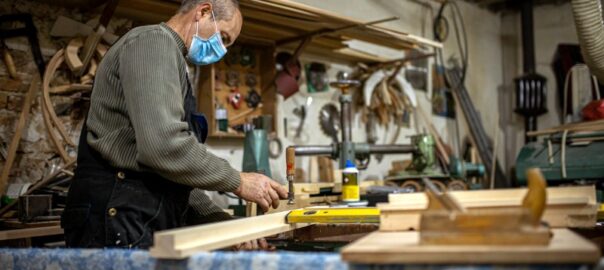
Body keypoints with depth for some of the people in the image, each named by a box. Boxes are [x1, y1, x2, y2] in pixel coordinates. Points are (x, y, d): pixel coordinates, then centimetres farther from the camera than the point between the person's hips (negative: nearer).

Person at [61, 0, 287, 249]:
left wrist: (219, 222, 12)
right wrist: (238, 181, -12)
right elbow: (163, 145, -23)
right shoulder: (154, 41, -7)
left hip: (149, 221, 10)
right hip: (120, 221, -10)